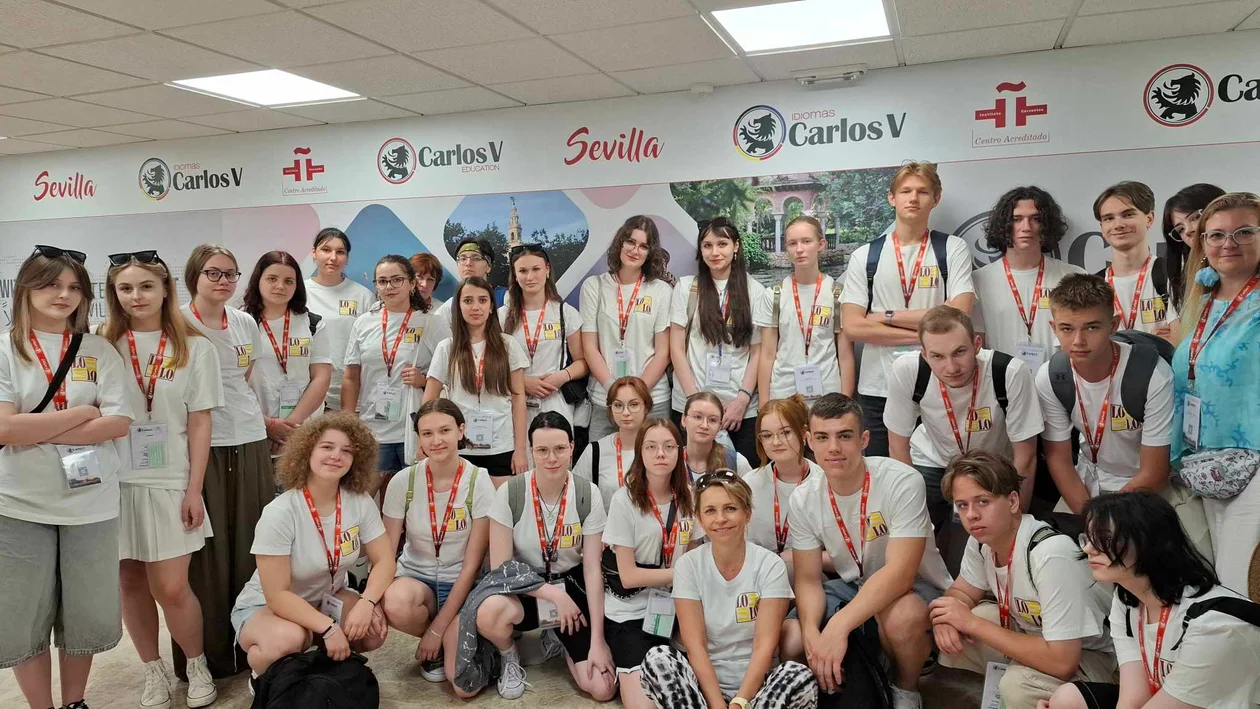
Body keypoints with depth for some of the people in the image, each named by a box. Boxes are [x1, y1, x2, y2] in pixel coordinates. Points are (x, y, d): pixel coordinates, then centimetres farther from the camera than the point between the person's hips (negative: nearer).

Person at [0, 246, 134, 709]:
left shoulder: (99, 351, 2)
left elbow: (119, 423, -7)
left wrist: (37, 430, -14)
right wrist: (82, 412, -10)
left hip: (90, 503, 1)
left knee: (86, 616, 12)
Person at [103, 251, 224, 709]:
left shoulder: (195, 347, 1)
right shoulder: (102, 347, 3)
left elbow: (200, 423, 0)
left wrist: (194, 489, -4)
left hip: (169, 482, -2)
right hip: (116, 481, 2)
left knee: (170, 588, -3)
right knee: (130, 582, 9)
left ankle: (197, 665, 21)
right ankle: (154, 671, 28)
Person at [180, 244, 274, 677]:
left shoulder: (246, 324, 9)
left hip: (249, 441, 5)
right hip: (198, 444, -4)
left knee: (250, 544, 9)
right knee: (207, 551, 1)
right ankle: (207, 653, 14)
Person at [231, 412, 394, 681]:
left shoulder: (360, 502, -13)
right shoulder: (280, 513, -26)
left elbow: (384, 559, -10)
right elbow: (277, 595, -25)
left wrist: (366, 604, -28)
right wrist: (328, 628, -32)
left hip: (326, 600, 4)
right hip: (264, 607, -4)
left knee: (373, 628, -23)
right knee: (288, 639, -37)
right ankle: (265, 680, -2)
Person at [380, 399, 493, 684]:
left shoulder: (479, 482, -14)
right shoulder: (403, 481, -9)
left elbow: (472, 564, -13)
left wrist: (437, 630, -15)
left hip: (461, 585, -2)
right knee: (395, 604, -36)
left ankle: (449, 639, 12)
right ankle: (434, 646, -1)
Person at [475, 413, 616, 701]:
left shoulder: (588, 495, -13)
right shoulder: (509, 493, -17)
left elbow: (593, 569, -10)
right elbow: (500, 567, -14)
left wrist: (597, 640, -13)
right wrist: (554, 595, -21)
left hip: (571, 586, 1)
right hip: (524, 588, -1)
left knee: (603, 689, -14)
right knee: (488, 612, -38)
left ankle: (564, 642, 20)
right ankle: (510, 658, -1)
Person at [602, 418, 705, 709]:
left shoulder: (688, 497, 0)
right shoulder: (625, 500, -14)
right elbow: (629, 576, -14)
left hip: (671, 608, 5)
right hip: (630, 610, -4)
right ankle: (626, 669, 9)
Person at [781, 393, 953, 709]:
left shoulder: (903, 482, -25)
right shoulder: (804, 499, -10)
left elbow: (900, 573, -32)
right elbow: (808, 580, -5)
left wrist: (838, 626, -41)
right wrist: (812, 633, -27)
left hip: (916, 588, -4)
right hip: (852, 587, 4)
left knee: (901, 616, -38)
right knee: (789, 641, -18)